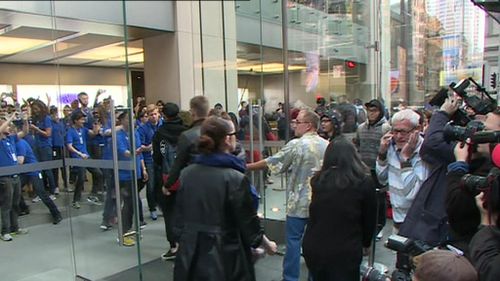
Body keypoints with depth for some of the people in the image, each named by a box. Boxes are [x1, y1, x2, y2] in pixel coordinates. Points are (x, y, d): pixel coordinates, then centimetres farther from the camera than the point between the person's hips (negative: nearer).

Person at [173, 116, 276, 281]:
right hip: (224, 257, -5)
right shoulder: (235, 178, -19)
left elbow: (179, 218, 5)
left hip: (191, 254, 5)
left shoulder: (187, 173, -2)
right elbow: (249, 224, -11)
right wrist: (267, 245, 6)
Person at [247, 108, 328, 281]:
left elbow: (270, 163, -9)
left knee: (293, 240, 6)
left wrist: (247, 167, 1)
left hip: (300, 202, -5)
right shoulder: (327, 145, 4)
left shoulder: (296, 145, -13)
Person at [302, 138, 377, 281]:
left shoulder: (317, 180, -2)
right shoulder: (364, 182, -7)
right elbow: (370, 218, 4)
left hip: (313, 247, 3)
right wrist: (365, 243, 20)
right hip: (345, 251, -3)